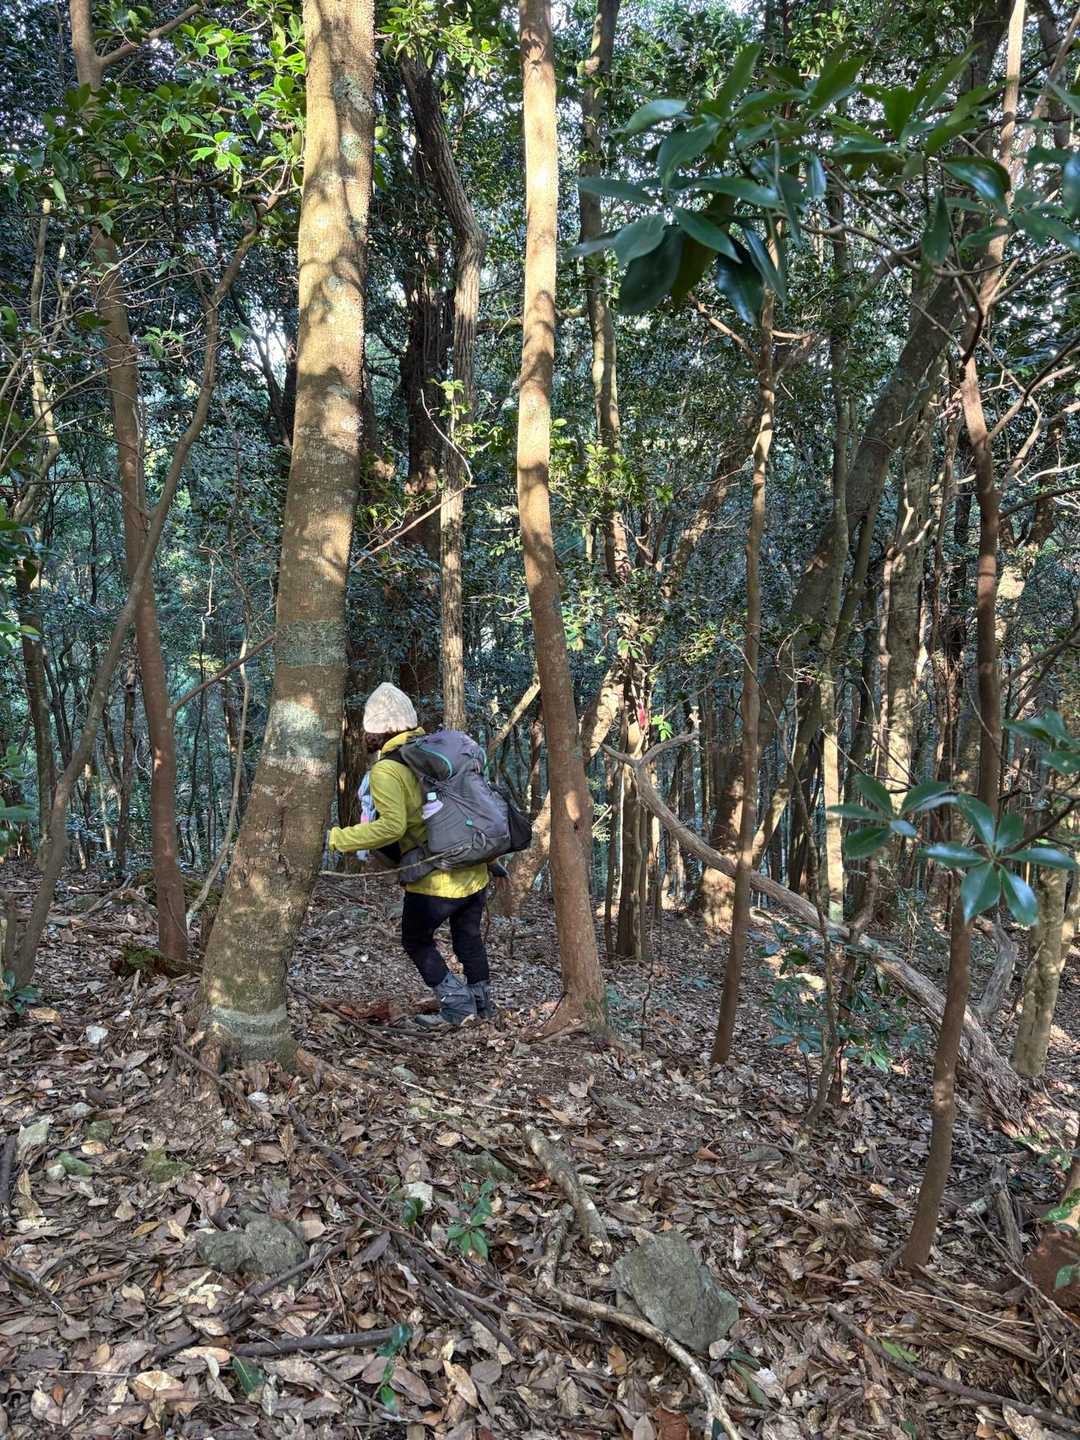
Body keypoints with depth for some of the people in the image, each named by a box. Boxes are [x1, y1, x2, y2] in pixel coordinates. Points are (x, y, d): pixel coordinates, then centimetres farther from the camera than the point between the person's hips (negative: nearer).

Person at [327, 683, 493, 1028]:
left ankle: (457, 1004, 16)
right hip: (474, 873, 7)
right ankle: (482, 1003, 39)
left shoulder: (386, 770, -16)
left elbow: (392, 825, -29)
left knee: (417, 942, 19)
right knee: (468, 938, 26)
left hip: (435, 882, -7)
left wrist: (339, 839, -24)